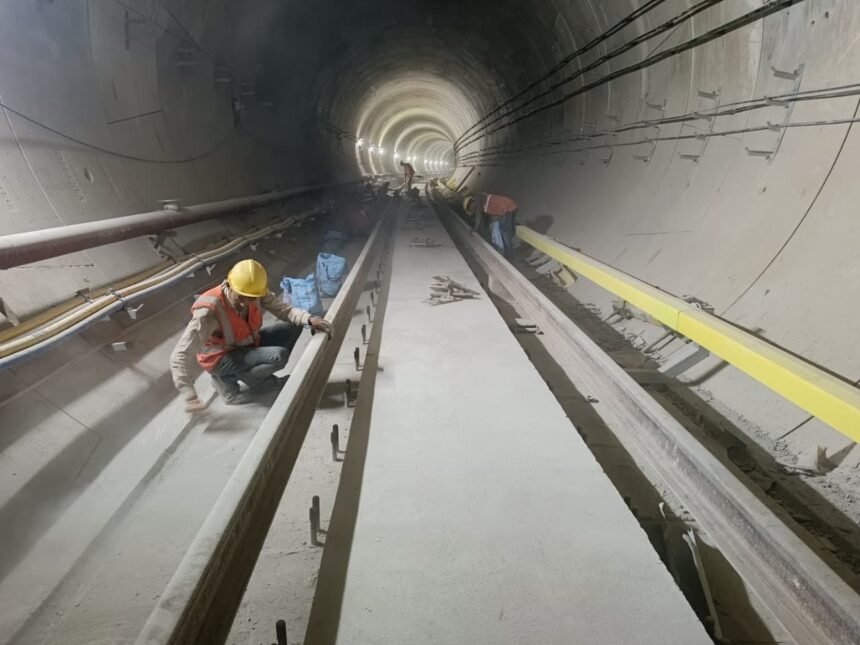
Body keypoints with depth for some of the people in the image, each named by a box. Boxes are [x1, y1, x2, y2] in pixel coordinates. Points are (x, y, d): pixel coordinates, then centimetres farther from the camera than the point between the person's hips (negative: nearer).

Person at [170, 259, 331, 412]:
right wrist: (190, 397, -44)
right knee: (279, 356, -29)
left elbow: (283, 309, -12)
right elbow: (179, 357, -35)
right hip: (220, 358, -7)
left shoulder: (256, 292, -20)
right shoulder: (209, 312, -35)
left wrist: (310, 319, -32)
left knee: (293, 327, -6)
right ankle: (227, 380, -5)